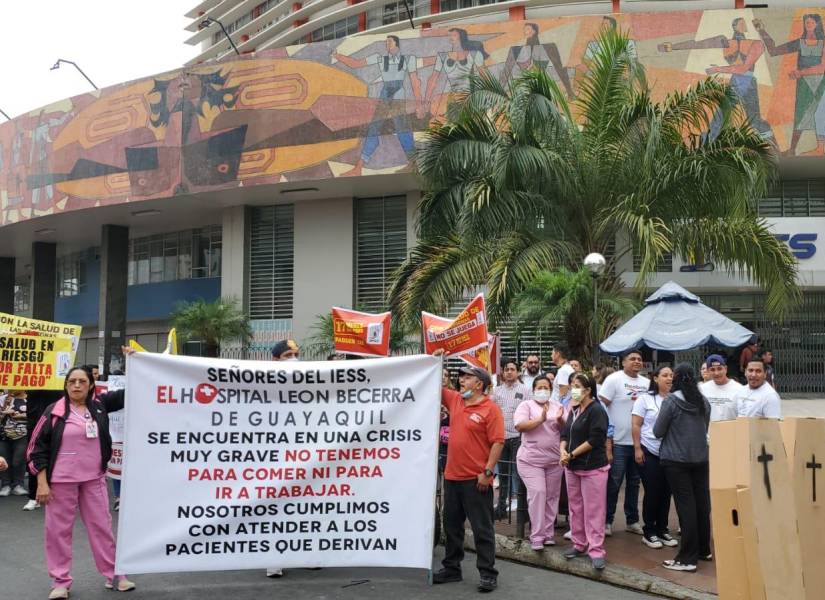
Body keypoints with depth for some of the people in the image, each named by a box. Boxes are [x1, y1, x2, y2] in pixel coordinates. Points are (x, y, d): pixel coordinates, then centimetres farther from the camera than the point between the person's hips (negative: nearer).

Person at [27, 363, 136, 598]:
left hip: (94, 479, 3)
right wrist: (42, 483, -7)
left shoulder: (99, 404, 2)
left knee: (102, 526, 9)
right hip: (61, 481, -2)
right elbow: (38, 447, -3)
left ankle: (113, 575, 19)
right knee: (59, 530, 5)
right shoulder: (54, 411, -6)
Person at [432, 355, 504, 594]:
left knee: (482, 528, 0)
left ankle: (488, 574, 7)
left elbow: (498, 442, -14)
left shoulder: (490, 408, -10)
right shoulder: (454, 400, 9)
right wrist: (434, 361, 10)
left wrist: (487, 472, -19)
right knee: (452, 525, 15)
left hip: (476, 479, -7)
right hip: (452, 476, 7)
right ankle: (452, 568, 27)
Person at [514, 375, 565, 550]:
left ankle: (549, 533, 17)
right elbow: (520, 426, -15)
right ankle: (536, 536, -6)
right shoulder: (526, 405, 0)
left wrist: (560, 420, -14)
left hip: (554, 459, 4)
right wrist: (540, 419, -24)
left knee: (552, 495, 7)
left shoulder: (557, 406, 11)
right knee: (537, 493, -12)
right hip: (531, 459, -4)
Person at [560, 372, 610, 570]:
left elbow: (594, 439, -19)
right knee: (575, 507, 14)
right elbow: (566, 434, 11)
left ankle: (596, 551, 0)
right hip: (573, 467, 8)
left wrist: (572, 454, -16)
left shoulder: (596, 411, -13)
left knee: (593, 510, -4)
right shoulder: (574, 410, 13)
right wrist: (563, 451, -9)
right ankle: (579, 544, 26)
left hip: (593, 468, -8)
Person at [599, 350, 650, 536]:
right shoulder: (614, 379, -8)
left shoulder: (646, 383, 9)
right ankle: (607, 520, 10)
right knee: (613, 483, 0)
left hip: (639, 441, 5)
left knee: (634, 483, 13)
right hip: (618, 442, -5)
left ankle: (632, 520, 22)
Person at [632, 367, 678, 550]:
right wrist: (637, 449, -11)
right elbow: (636, 425, -4)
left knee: (666, 493, 8)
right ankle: (649, 533, 11)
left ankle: (662, 530, 20)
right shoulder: (645, 399, -3)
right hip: (649, 452, -3)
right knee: (652, 492, 1)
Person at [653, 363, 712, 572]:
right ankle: (704, 549, 26)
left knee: (686, 506, -4)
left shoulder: (671, 401, -12)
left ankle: (687, 559, -1)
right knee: (702, 503, 13)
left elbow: (658, 431, -6)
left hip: (676, 460, -5)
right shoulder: (704, 402, 4)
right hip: (701, 459, 5)